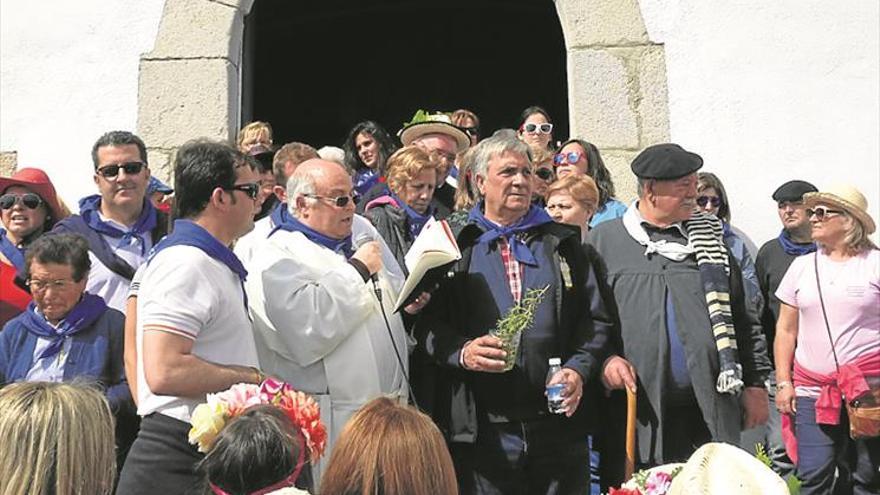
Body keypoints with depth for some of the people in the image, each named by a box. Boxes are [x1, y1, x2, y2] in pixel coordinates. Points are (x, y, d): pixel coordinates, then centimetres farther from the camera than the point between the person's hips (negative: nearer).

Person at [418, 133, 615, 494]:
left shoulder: (562, 243, 14)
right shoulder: (455, 244, 7)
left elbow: (596, 320, 11)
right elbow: (426, 320, 1)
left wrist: (579, 369, -5)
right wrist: (462, 351, -17)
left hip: (558, 424, 2)